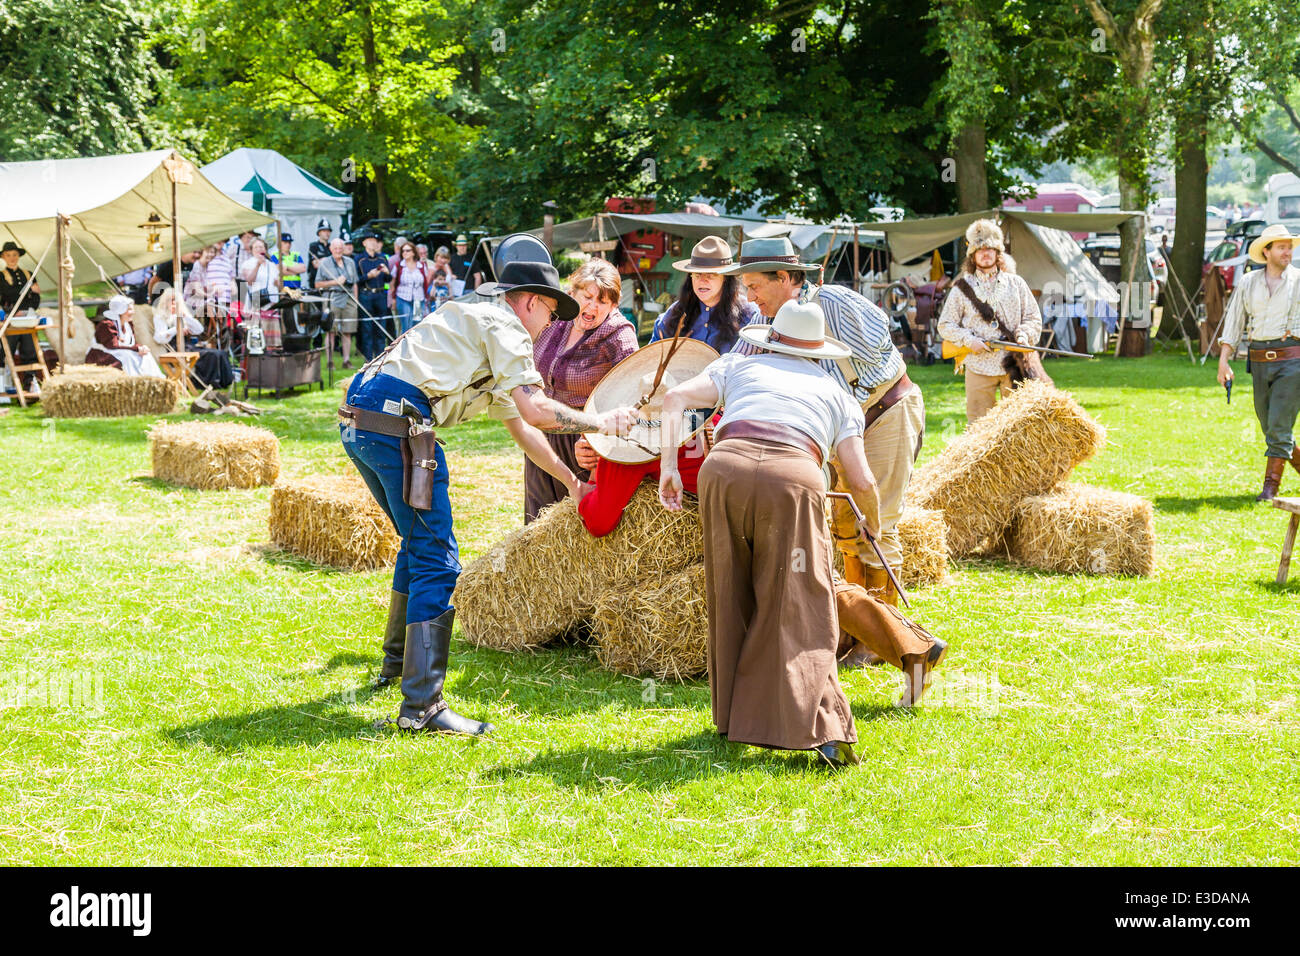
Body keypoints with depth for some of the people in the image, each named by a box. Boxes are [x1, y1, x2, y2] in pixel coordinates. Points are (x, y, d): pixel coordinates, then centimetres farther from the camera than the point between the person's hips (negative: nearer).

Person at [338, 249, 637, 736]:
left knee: (419, 541, 27)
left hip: (357, 419, 10)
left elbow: (519, 426, 38)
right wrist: (602, 422, 1)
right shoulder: (503, 326, 1)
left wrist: (572, 481, 41)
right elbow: (535, 411, -11)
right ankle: (421, 705, -11)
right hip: (396, 422, -10)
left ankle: (397, 661, 41)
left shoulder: (475, 327, 31)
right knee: (436, 559, -8)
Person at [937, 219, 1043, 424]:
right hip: (978, 368, -1)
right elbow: (945, 325, 8)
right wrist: (968, 340, -8)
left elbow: (1034, 318, 13)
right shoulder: (962, 288, 8)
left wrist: (1024, 334, -8)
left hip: (1013, 367, 1)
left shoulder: (1016, 284, 12)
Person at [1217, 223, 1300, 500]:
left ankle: (1271, 486, -6)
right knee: (1271, 429, 9)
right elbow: (1234, 322, 9)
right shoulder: (1248, 282, 9)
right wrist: (1223, 361, 1)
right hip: (1260, 362, 4)